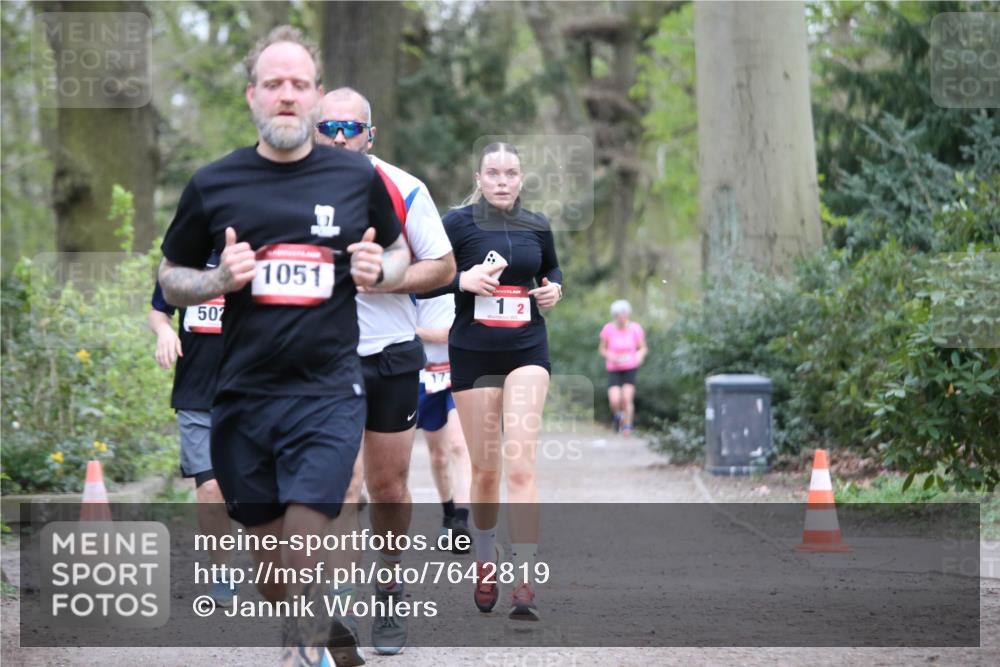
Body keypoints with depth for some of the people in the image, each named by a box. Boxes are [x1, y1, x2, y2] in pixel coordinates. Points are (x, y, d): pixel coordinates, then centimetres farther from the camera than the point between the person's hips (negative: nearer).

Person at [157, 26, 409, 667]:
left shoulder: (358, 175, 4)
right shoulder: (213, 183, 3)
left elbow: (400, 250, 20)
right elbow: (170, 278, 12)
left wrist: (379, 270, -3)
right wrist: (220, 279, -9)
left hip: (328, 391, -2)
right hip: (243, 394, 2)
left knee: (307, 542, -17)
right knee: (272, 566, 9)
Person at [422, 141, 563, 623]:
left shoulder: (536, 226, 6)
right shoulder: (458, 223, -5)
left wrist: (554, 289, 3)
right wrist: (463, 280, -19)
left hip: (527, 352, 1)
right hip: (473, 355, -1)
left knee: (520, 465, -12)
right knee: (485, 471, 6)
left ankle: (524, 582, -16)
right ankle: (485, 564, 30)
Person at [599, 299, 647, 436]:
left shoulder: (635, 329, -4)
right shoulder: (609, 329, -6)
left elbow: (643, 348, 8)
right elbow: (602, 349, 6)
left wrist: (640, 355, -14)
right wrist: (609, 355, -15)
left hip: (630, 368, 0)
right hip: (613, 369, 0)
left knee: (627, 398, -15)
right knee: (614, 401, -14)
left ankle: (627, 426, 3)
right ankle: (617, 416, 21)